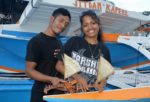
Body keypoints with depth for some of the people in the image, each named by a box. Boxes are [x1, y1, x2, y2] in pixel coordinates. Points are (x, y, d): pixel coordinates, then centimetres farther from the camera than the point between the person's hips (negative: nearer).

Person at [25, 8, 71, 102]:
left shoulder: (59, 43, 10)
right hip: (42, 93, -7)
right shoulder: (36, 41, -12)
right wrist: (51, 79, -26)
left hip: (59, 91, 7)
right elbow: (29, 71, -15)